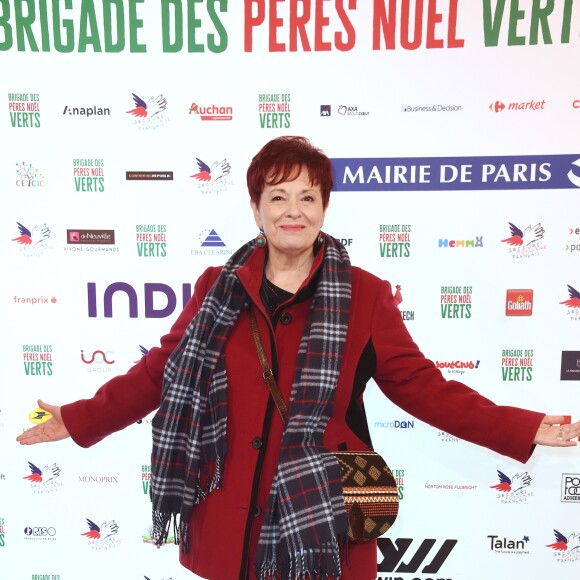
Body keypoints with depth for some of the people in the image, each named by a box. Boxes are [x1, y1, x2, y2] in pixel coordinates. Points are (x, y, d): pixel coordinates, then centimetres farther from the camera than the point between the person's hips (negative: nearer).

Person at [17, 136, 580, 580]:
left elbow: (422, 386, -2)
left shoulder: (365, 296, -4)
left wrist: (523, 428, -9)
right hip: (230, 522, 2)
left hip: (323, 524, -1)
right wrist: (77, 419, 2)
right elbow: (161, 371, 5)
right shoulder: (217, 288, 1)